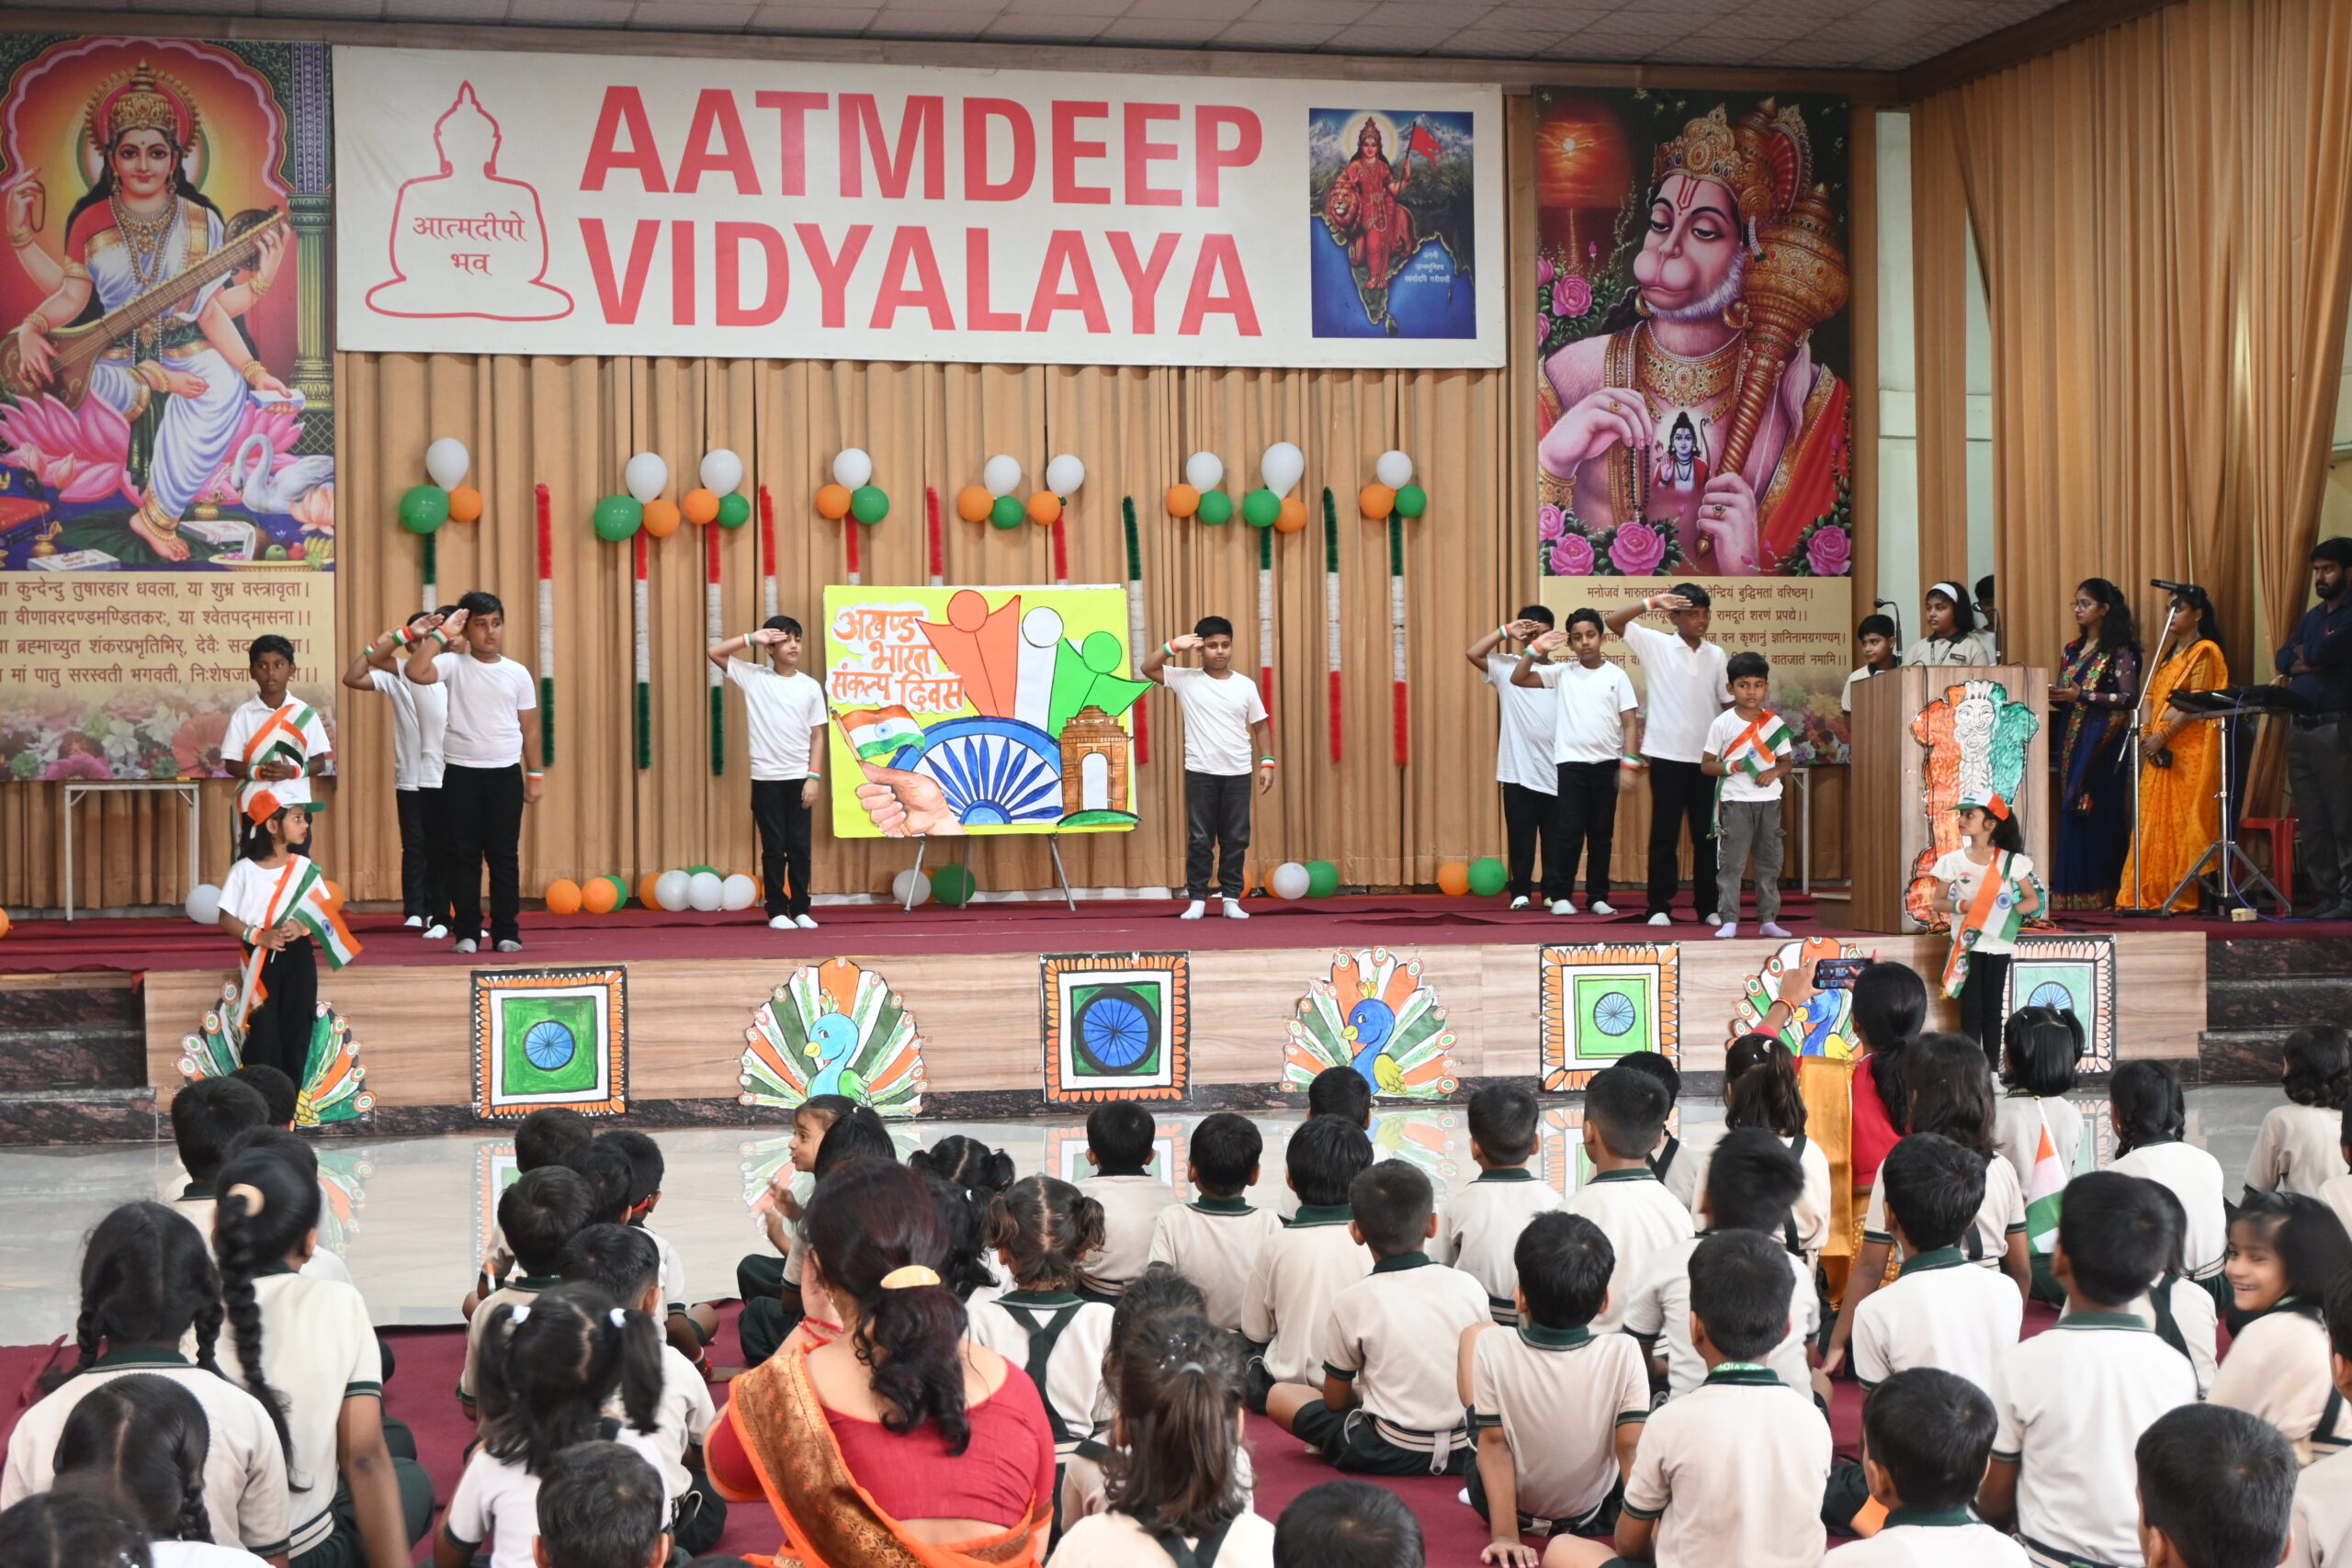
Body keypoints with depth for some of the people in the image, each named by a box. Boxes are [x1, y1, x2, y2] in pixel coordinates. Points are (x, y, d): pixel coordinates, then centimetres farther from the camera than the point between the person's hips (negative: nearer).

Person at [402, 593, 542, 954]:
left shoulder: (518, 673, 5)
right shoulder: (454, 664, -2)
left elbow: (529, 728, 10)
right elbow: (415, 672, -22)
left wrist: (536, 775, 7)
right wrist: (440, 634, -17)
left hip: (506, 773, 1)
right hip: (461, 772, -1)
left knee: (504, 854, 4)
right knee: (463, 855, 2)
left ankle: (506, 931, 10)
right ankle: (467, 932, 9)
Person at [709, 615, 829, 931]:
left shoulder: (811, 687, 4)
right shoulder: (753, 677, 0)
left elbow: (817, 735, 5)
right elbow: (715, 653, -5)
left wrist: (814, 776, -3)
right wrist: (752, 639, -10)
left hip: (800, 777, 1)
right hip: (766, 777, -1)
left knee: (800, 846, 4)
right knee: (773, 848, 1)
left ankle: (801, 910, 12)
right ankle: (777, 911, 7)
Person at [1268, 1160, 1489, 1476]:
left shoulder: (1353, 1301, -11)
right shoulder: (1469, 1287, -3)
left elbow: (1335, 1400, -1)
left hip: (1391, 1456, -6)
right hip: (1465, 1451, 6)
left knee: (1280, 1396, 9)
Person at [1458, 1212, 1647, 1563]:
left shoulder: (1492, 1349, -27)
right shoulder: (1623, 1355, -27)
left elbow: (1494, 1444, -21)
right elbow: (1632, 1450, -22)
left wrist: (1504, 1535, -15)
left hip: (1504, 1505, -1)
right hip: (1592, 1518, 1)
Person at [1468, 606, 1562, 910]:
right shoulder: (1506, 666, 3)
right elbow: (1472, 653, -12)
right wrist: (1506, 631, -12)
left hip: (1555, 771, 1)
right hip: (1518, 771, -1)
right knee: (1520, 837, 4)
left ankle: (1554, 892, 14)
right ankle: (1520, 892, 12)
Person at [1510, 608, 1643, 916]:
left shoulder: (1616, 676, 2)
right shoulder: (1561, 673, 3)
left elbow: (1630, 722, 1)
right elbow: (1518, 679, -1)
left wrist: (1630, 764, -6)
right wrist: (1537, 649, -10)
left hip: (1607, 763, 1)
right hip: (1571, 762, -1)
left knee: (1602, 833, 7)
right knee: (1569, 830, -6)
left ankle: (1598, 896, 15)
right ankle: (1560, 895, 1)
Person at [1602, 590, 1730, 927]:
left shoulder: (1717, 655, 7)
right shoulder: (1655, 645, -2)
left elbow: (1728, 703, 10)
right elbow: (1613, 622, -11)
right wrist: (1652, 603, -20)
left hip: (1706, 757, 3)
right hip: (1667, 756, -3)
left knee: (1707, 835, 7)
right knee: (1665, 835, 1)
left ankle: (1708, 906, 15)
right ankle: (1659, 907, 6)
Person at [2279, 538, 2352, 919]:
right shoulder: (2312, 618, 22)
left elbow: (2321, 653, -16)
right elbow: (2281, 659, 14)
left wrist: (2304, 653, 5)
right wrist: (2307, 661, -5)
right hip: (2302, 728, 8)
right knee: (2311, 822, 6)